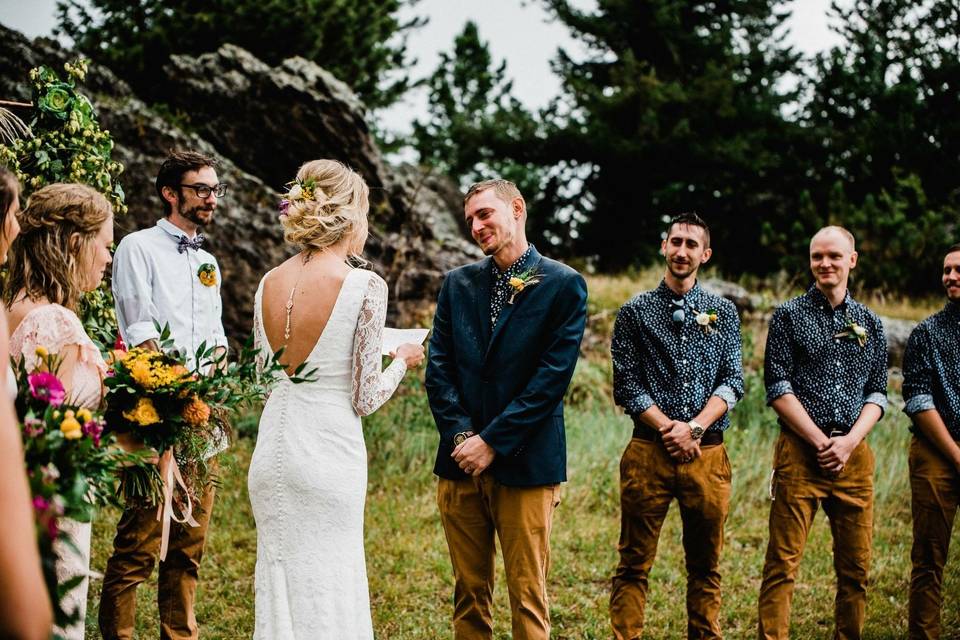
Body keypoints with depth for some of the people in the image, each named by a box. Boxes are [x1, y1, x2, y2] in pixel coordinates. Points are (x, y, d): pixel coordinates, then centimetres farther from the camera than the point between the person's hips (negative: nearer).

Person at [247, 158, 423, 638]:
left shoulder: (269, 284, 5)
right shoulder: (365, 286, -12)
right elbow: (365, 399, -10)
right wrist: (403, 360, 8)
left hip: (270, 454, 6)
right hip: (328, 455, -5)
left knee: (279, 587, 14)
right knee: (328, 595, 4)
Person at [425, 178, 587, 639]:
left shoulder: (564, 285, -2)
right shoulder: (458, 283, 12)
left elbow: (553, 377, -9)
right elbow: (439, 368, 7)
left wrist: (492, 441, -12)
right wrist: (460, 436, -7)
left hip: (524, 464, -4)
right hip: (460, 463, 4)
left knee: (528, 596, 0)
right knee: (469, 593, 10)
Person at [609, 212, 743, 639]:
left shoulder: (723, 312, 11)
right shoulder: (636, 312, 5)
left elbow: (732, 383, 4)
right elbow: (626, 385, -1)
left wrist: (694, 428, -10)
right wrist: (668, 429, -11)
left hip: (708, 453, 2)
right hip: (648, 451, -2)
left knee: (706, 566, 8)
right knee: (634, 564, 0)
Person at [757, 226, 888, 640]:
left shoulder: (870, 324, 14)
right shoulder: (789, 315, 3)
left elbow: (877, 394, 11)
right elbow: (778, 388, -4)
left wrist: (849, 442, -6)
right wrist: (820, 441, -11)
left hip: (854, 454, 4)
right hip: (800, 451, -3)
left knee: (856, 566, 6)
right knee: (783, 562, -6)